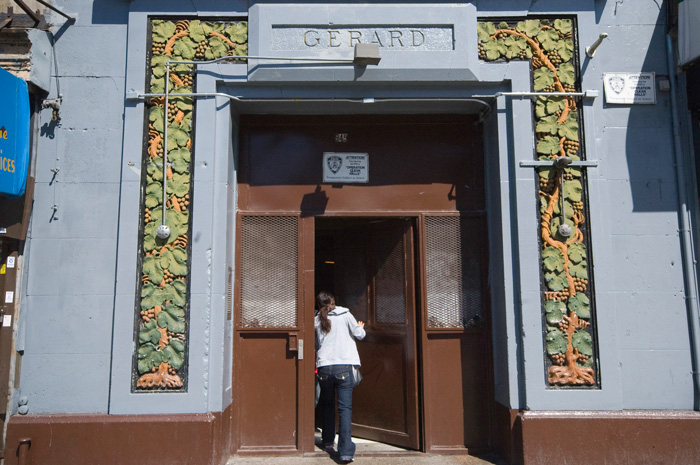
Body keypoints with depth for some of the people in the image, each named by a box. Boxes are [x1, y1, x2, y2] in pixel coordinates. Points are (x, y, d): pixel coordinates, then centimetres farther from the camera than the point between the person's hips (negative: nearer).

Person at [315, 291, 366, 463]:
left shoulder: (317, 320, 7)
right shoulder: (345, 315, 1)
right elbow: (359, 335, 7)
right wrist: (360, 327, 28)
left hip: (324, 367, 3)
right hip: (344, 366, -2)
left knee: (327, 405, 21)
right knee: (345, 407, -2)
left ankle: (328, 442, 29)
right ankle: (346, 451, -9)